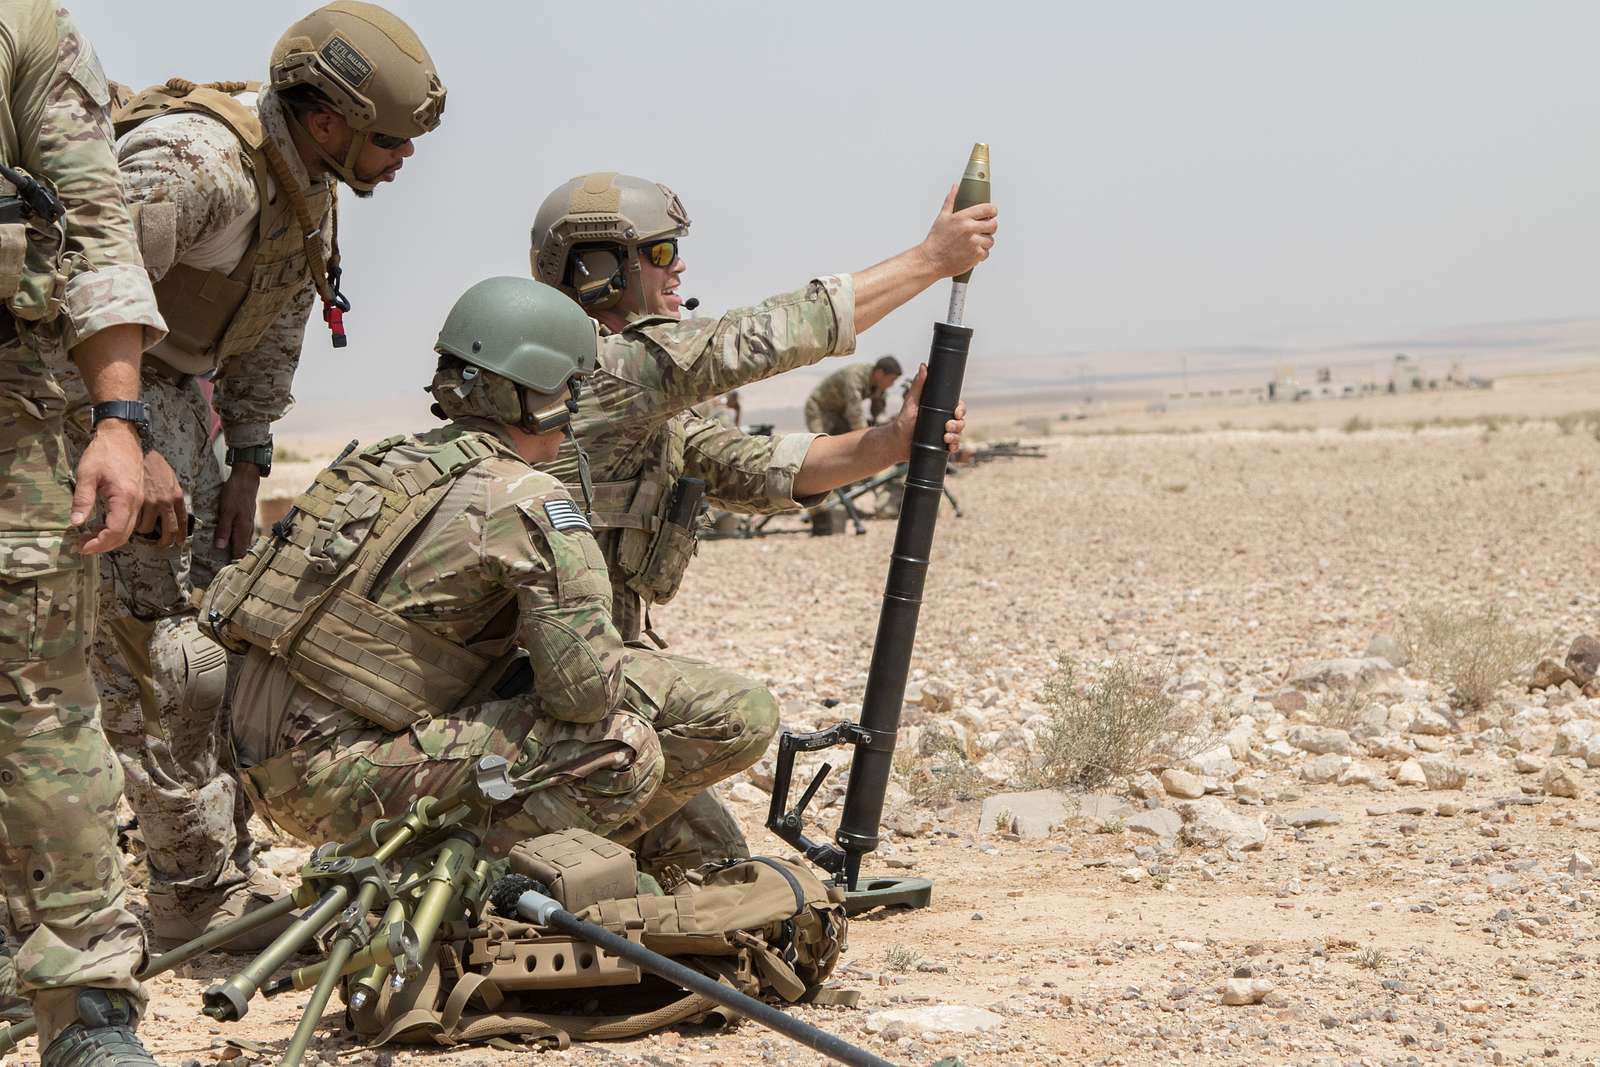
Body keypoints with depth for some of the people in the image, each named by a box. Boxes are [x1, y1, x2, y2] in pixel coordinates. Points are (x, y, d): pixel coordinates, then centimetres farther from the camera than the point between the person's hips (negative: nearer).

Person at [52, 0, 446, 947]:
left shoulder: (312, 188, 3)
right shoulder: (200, 163, -28)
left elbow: (272, 339, 13)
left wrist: (249, 461, 9)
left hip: (170, 389, 10)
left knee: (221, 631, 10)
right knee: (161, 651, -12)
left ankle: (231, 872, 17)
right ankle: (198, 895, -6)